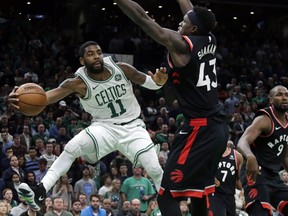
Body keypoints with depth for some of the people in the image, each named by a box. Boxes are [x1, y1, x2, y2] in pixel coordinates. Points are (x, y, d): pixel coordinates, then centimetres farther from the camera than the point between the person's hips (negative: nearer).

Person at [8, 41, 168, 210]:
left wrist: (157, 82, -25)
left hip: (132, 127, 1)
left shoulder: (121, 69, -13)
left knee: (156, 170, -8)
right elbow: (56, 92, -38)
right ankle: (39, 193, -25)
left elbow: (146, 81, 2)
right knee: (72, 148, -24)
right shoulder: (80, 83, -19)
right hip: (105, 127, -1)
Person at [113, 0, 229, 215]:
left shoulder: (181, 45, -12)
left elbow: (142, 18, -11)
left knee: (167, 196, -8)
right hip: (217, 127, 9)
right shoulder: (209, 41, 8)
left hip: (199, 129, -9)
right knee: (197, 191, 23)